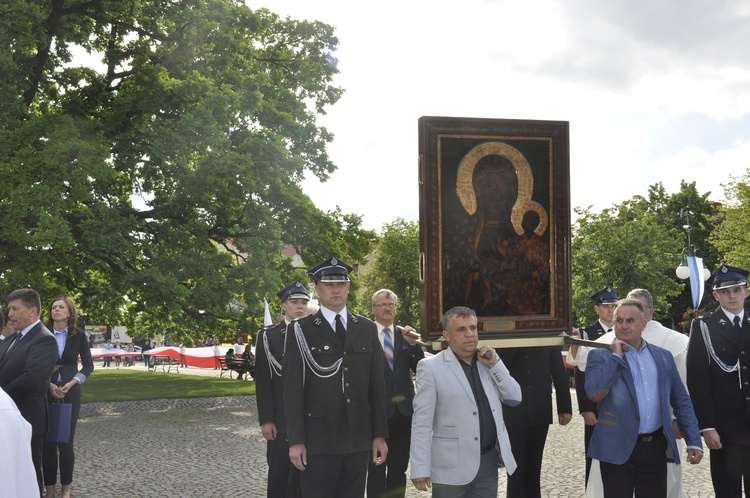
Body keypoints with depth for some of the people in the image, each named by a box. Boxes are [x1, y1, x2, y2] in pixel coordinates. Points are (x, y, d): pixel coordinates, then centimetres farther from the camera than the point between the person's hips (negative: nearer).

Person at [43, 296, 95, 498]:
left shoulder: (78, 336, 0)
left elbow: (88, 365, 4)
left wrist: (72, 383, -10)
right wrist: (48, 384, -14)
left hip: (70, 393, 0)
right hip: (45, 392, 0)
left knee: (66, 441, 0)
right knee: (47, 440, 2)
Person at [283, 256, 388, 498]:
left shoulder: (367, 328, 10)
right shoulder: (301, 330, -1)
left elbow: (377, 385, 9)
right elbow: (293, 389, -5)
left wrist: (380, 434, 6)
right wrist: (296, 440, -10)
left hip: (358, 438, 3)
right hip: (318, 439, -3)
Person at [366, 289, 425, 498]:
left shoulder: (405, 335, 8)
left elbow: (420, 369, 3)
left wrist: (413, 345, -11)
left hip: (403, 409, 4)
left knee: (399, 467, 12)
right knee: (376, 468, 3)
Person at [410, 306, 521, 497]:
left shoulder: (487, 362, 10)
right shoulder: (431, 367, -7)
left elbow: (514, 398, 6)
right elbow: (422, 422, -10)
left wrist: (495, 365, -5)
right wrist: (420, 468, -15)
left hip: (488, 460, 5)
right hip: (452, 466, -5)